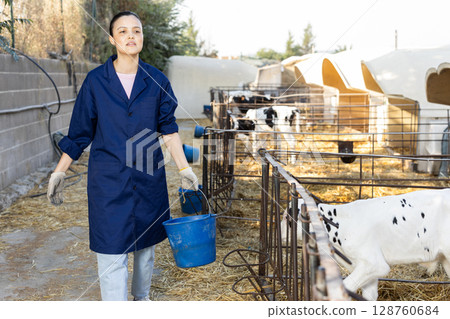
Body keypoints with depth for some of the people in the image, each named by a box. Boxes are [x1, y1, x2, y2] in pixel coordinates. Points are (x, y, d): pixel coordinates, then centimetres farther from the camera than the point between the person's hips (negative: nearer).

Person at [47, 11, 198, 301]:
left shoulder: (156, 81, 2)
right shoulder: (96, 81, -2)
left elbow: (168, 129, 5)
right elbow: (80, 132, 4)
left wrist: (185, 170, -1)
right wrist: (59, 173, 4)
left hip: (148, 178, 2)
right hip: (109, 179, -2)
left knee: (146, 244, 16)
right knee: (112, 253, -4)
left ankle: (142, 297, 39)